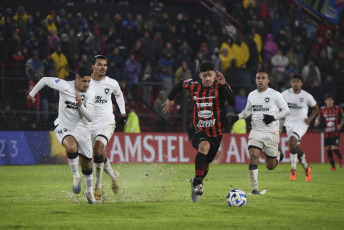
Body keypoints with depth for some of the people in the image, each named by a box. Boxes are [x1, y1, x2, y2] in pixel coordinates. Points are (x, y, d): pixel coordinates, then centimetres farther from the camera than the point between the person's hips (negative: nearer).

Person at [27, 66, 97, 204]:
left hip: (82, 130, 3)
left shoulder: (90, 92, -12)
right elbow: (45, 80, -1)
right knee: (72, 147, -37)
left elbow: (90, 117, -17)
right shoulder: (64, 86, -18)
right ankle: (76, 177, -13)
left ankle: (89, 192, 35)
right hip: (63, 128, -3)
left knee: (86, 164, 9)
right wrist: (32, 93, 12)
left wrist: (80, 105, -34)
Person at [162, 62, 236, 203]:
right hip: (197, 131, -1)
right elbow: (181, 83, 18)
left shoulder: (220, 87, -13)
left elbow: (232, 102, -30)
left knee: (205, 165, 16)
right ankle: (198, 182, -30)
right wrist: (170, 99, 26)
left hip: (215, 134, 1)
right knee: (204, 146, -35)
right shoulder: (194, 86, -5)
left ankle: (195, 183, 48)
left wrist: (223, 85, -39)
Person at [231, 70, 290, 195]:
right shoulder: (252, 95, 10)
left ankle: (278, 154, 41)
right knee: (253, 155, -21)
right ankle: (255, 189, -15)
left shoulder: (275, 95, -4)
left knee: (270, 166, 3)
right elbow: (247, 111, 25)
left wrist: (274, 117, -17)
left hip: (271, 133, -3)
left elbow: (286, 110, -1)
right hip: (256, 132, 3)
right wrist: (238, 116, 6)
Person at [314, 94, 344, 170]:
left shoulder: (338, 109, -2)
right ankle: (333, 166, 16)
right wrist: (317, 122, -15)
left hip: (335, 133, -3)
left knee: (334, 148, -14)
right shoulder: (322, 109, 2)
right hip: (327, 133, 3)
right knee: (328, 149, 2)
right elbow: (318, 118, 8)